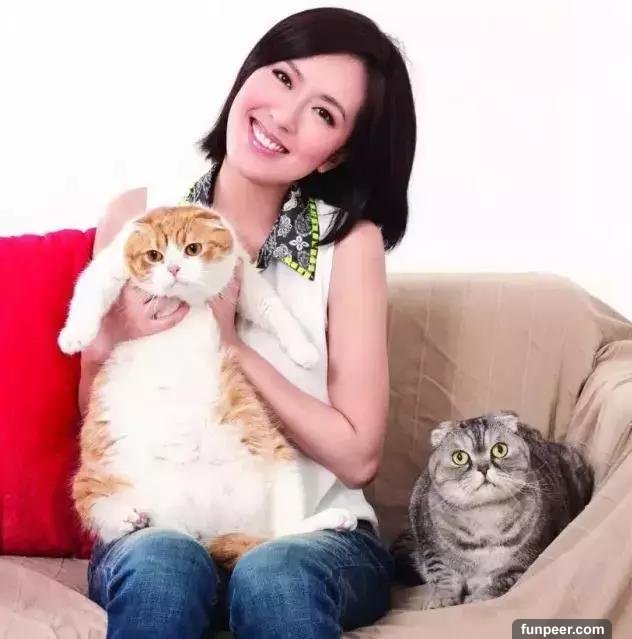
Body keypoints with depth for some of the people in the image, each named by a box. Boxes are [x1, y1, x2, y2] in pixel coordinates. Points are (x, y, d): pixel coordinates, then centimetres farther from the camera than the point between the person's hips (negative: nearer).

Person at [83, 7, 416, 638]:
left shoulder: (347, 239, -8)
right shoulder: (136, 217, -2)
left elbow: (357, 455, -9)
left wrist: (227, 340, -15)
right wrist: (116, 341, -14)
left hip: (314, 533, 0)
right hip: (157, 527, 1)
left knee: (274, 576, -33)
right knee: (160, 566, -32)